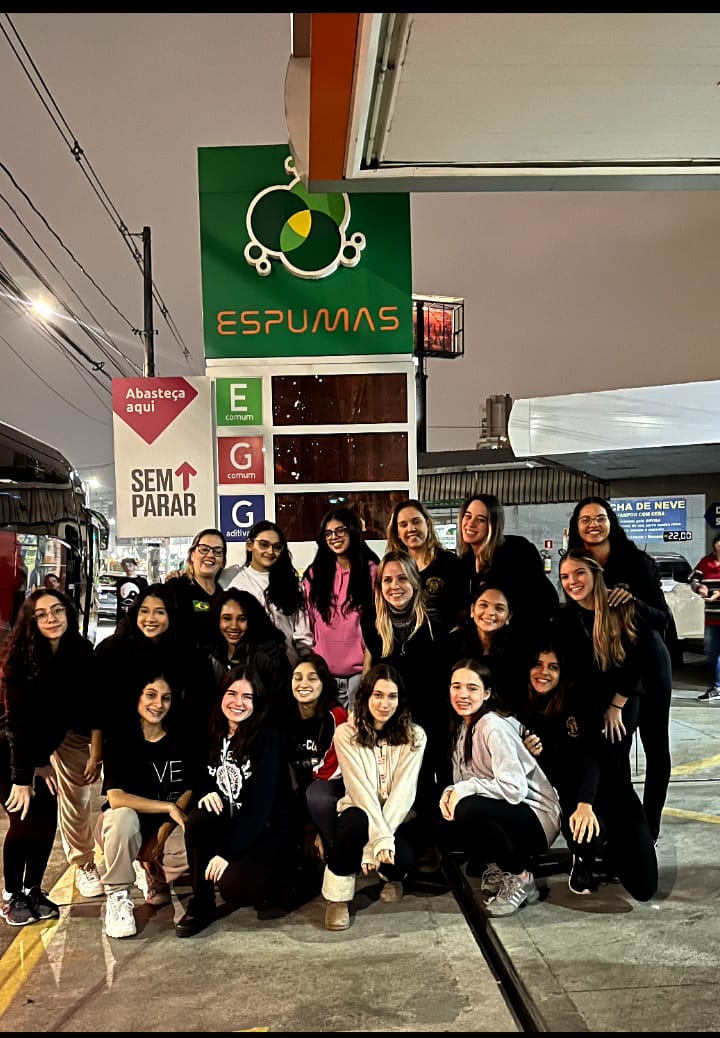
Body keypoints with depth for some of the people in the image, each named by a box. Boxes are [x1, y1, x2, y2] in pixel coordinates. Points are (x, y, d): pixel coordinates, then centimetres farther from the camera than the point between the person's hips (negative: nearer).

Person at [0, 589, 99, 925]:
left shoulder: (82, 652, -13)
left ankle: (34, 890, 17)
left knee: (47, 820, 0)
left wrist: (97, 751, -8)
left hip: (43, 747, 4)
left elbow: (90, 706, -5)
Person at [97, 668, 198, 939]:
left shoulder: (183, 739, -4)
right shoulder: (120, 739, -13)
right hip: (128, 826, -3)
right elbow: (115, 797, -23)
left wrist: (164, 832, -15)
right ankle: (117, 897, -16)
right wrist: (169, 807, -26)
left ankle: (153, 875, 10)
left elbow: (190, 791, -2)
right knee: (123, 815, -36)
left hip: (168, 826, 3)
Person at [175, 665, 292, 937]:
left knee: (234, 888, -30)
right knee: (197, 819, -29)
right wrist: (207, 793, -13)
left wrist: (227, 852, -25)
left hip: (267, 826, -5)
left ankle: (267, 870, 6)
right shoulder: (214, 735, 3)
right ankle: (201, 903, -10)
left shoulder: (266, 738, -14)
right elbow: (201, 779, 13)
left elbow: (260, 804, -20)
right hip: (228, 821, 5)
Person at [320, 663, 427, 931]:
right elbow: (361, 790, -18)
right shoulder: (346, 734, -9)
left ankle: (392, 876, 10)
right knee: (355, 820, -37)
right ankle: (337, 896, -15)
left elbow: (404, 790, -14)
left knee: (402, 859, -31)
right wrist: (380, 837, -30)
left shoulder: (414, 736, -5)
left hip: (397, 818, 1)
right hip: (361, 814, -1)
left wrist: (381, 839, -26)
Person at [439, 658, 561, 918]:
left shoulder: (493, 726, -20)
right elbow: (463, 783, 9)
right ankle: (494, 867, 9)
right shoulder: (462, 727, 6)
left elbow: (515, 788, -29)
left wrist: (466, 788, -21)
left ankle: (521, 879, -11)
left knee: (468, 811, -32)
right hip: (506, 814, 8)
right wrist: (450, 793, -13)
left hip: (537, 818, -8)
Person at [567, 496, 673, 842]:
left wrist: (634, 602, -30)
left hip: (646, 660, -3)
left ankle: (649, 825, 18)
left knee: (654, 743, 6)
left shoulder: (636, 561, -12)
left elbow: (663, 619, -13)